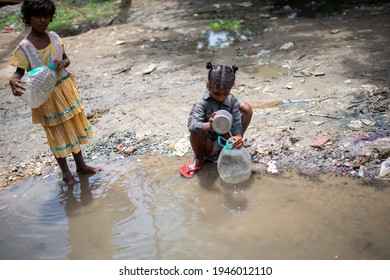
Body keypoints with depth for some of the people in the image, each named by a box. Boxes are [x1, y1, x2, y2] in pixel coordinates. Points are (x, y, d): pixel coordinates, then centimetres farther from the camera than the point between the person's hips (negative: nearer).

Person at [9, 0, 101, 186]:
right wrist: (14, 82, -36)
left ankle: (81, 165, 35)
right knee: (57, 135, 9)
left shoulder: (54, 37, -3)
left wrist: (62, 63, -19)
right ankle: (65, 172, 28)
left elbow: (67, 59, 5)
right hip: (46, 96, -5)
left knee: (74, 128, 17)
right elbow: (19, 72, -13)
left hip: (66, 89, 5)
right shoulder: (24, 47, -17)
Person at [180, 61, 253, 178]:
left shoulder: (232, 101, -14)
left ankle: (236, 146, 5)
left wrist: (238, 137, -42)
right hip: (208, 144, -2)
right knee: (196, 130, -38)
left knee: (246, 108, -11)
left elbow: (236, 124, -17)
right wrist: (209, 126, -63)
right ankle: (199, 159, -5)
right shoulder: (202, 102, -25)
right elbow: (192, 124, -41)